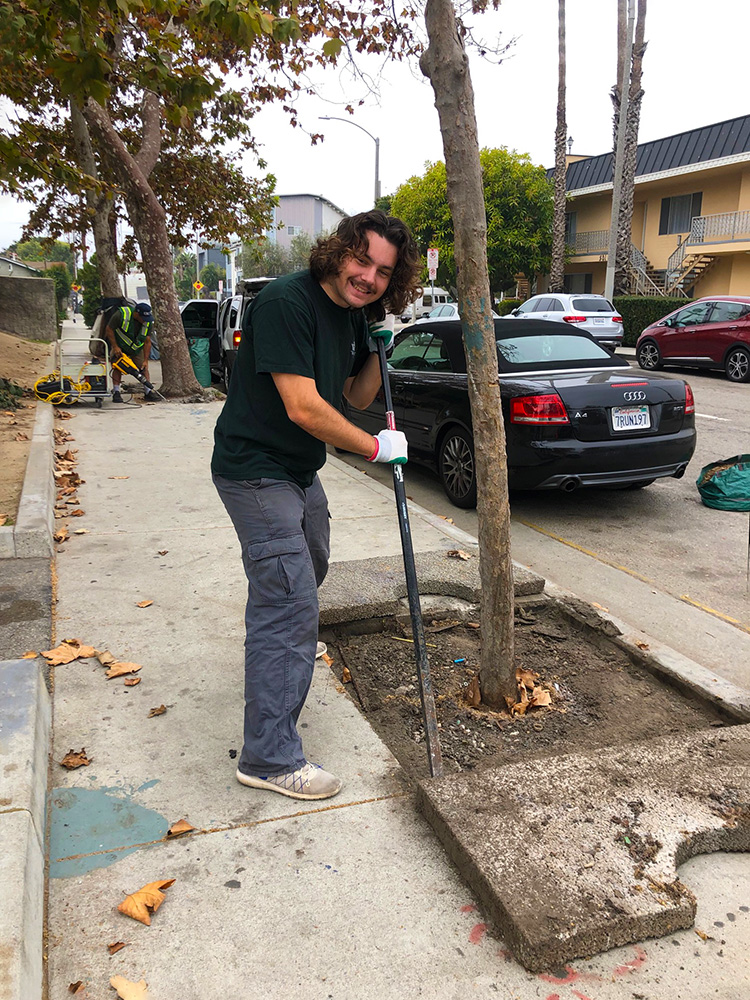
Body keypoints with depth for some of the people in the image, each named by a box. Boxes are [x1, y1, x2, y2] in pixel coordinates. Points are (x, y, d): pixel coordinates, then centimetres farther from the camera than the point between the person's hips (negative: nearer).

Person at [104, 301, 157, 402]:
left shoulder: (148, 322, -18)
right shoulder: (121, 314, -30)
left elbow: (147, 342, -13)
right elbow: (109, 329, -19)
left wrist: (146, 360, -16)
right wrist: (115, 347, -22)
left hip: (136, 348, 3)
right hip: (118, 345, -3)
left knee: (144, 368, -6)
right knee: (118, 367, -13)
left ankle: (148, 392, -5)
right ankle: (116, 392, -12)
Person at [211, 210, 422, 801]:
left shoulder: (355, 315, 5)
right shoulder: (287, 302, -23)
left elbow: (358, 397, 13)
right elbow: (303, 406, -28)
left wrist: (379, 348, -3)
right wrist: (376, 447, -18)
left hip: (300, 470, 10)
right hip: (257, 471, -10)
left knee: (308, 571, 30)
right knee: (291, 605, -12)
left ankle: (286, 651, 61)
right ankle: (271, 758, -1)